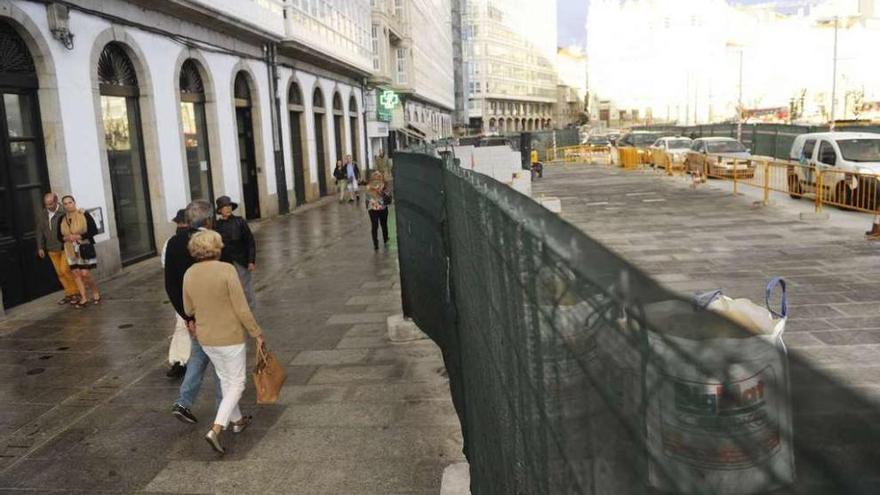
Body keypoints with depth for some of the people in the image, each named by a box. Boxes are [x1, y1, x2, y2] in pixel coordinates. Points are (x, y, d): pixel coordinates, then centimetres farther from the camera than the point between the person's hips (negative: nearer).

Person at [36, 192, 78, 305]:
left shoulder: (64, 212, -14)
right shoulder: (42, 214, 5)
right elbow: (40, 231, 13)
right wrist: (40, 247, 12)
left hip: (66, 247, -6)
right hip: (52, 249, 6)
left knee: (65, 269, -11)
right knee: (60, 273, 10)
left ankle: (76, 291, 6)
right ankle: (69, 294, 20)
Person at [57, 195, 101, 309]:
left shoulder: (84, 215, -7)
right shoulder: (61, 219, 6)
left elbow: (94, 230, -10)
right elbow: (59, 236, 12)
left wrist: (79, 236, -18)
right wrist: (66, 238, -11)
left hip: (85, 249, -5)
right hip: (71, 250, 5)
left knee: (85, 274, -8)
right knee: (76, 274, 6)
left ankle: (96, 293, 13)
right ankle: (83, 298, 14)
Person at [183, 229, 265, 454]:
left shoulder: (189, 274, -4)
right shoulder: (226, 270, -20)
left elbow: (189, 310, 6)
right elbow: (242, 308, -19)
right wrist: (257, 333, -8)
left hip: (206, 338, 6)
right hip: (230, 337, -6)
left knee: (225, 379, 24)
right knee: (237, 383, 9)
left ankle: (237, 420, 39)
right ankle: (216, 430, -3)